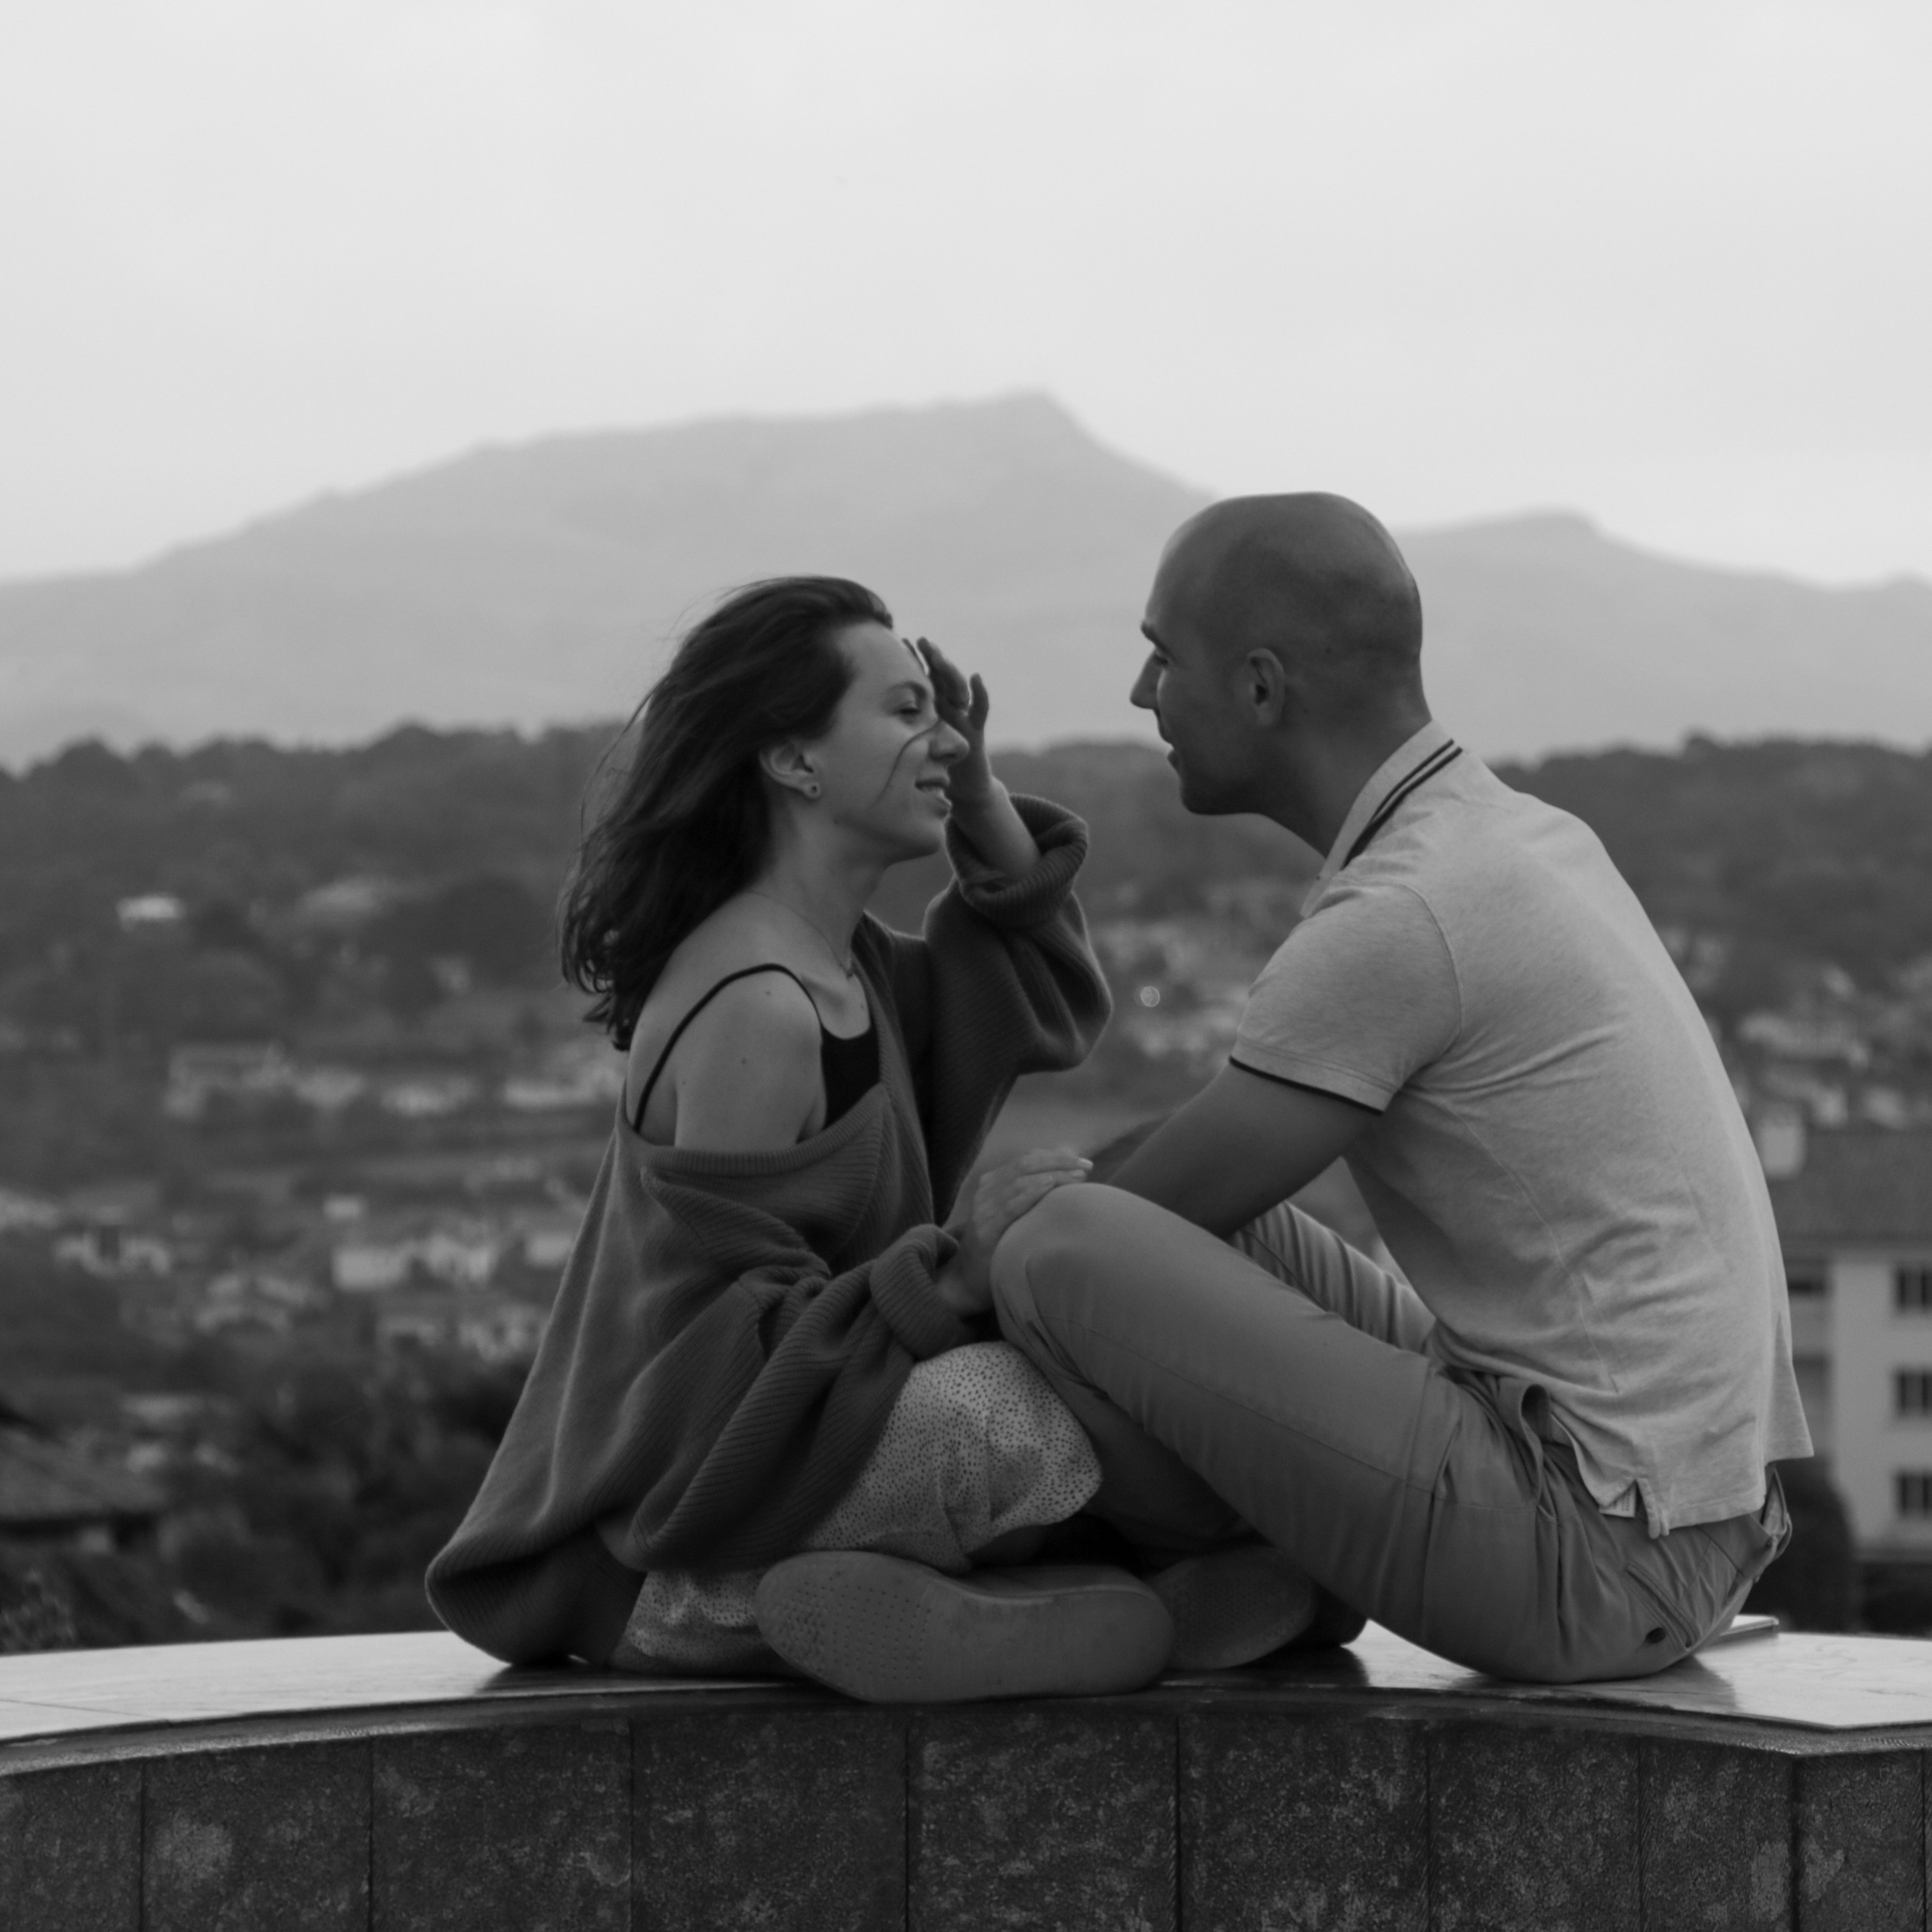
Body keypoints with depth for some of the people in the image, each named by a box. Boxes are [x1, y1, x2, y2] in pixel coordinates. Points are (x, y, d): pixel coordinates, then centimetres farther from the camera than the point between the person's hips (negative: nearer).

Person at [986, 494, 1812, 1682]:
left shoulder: (1395, 925, -17)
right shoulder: (1535, 840, 13)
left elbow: (1102, 1245, -9)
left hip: (1584, 1564, -10)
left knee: (1064, 1257, -14)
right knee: (1211, 1223, 22)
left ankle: (1243, 1584, 11)